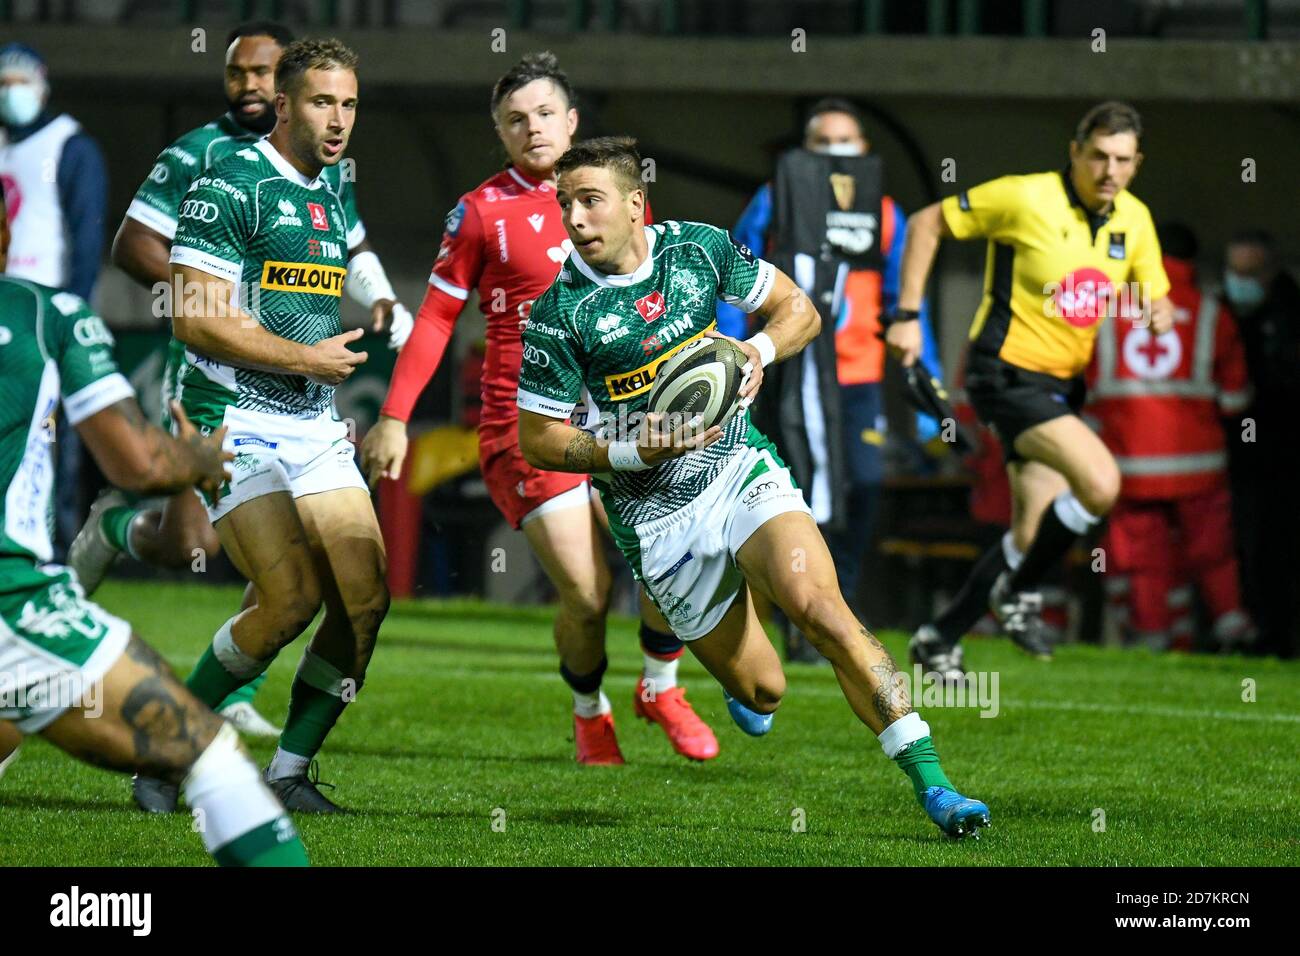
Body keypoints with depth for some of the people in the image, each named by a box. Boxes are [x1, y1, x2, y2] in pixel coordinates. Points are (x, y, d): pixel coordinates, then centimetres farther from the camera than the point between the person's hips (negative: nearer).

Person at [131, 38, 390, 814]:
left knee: (366, 597, -5)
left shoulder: (334, 199, 15)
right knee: (294, 598, -19)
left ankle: (291, 772, 8)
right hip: (235, 423, -8)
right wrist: (308, 358, -11)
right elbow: (197, 318, -17)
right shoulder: (230, 186, -11)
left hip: (314, 425, 8)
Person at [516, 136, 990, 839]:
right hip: (656, 512, -1)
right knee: (761, 691, 2)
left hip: (739, 466, 1)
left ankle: (933, 786, -26)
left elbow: (798, 309, 9)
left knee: (817, 604, -25)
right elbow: (537, 440, -6)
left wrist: (757, 349, -11)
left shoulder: (699, 247, -4)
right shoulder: (559, 312, -12)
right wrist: (634, 450, -19)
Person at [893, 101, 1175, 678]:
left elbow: (1156, 298, 16)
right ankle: (1019, 593, -4)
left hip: (1064, 387, 7)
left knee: (1033, 533, 6)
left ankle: (941, 640, 23)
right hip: (1008, 375, -7)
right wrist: (907, 315, -8)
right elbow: (927, 224, -5)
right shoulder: (1025, 198, -14)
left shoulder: (1134, 219, 5)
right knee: (1100, 482, -24)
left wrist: (1159, 313, -10)